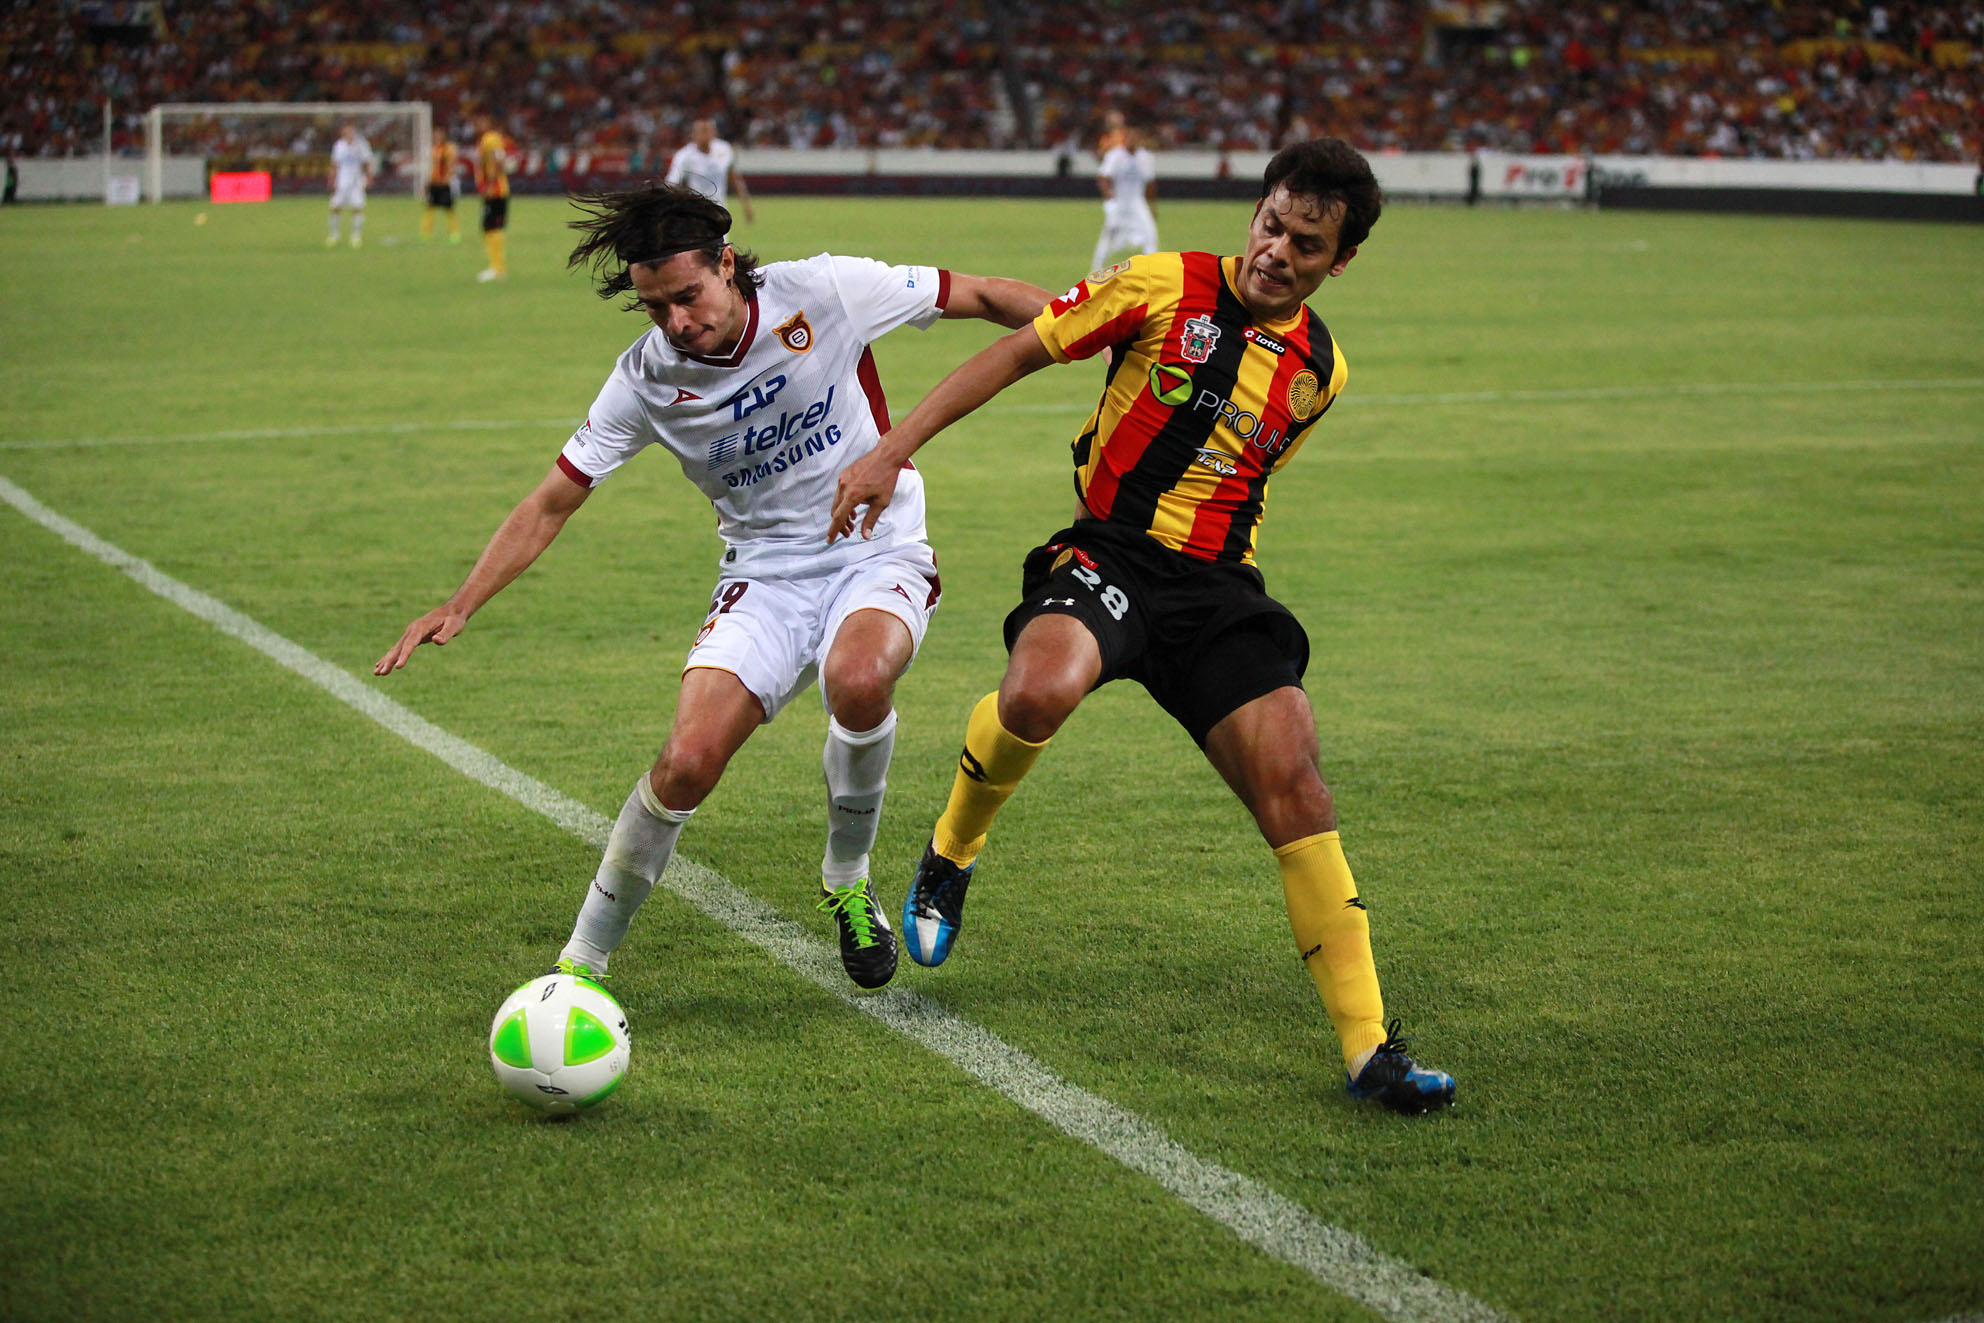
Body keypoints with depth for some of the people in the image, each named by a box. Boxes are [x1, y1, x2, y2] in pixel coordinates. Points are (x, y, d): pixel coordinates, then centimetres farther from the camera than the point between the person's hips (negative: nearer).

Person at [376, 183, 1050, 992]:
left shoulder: (825, 292, -14)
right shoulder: (647, 378, -8)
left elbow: (981, 297, -3)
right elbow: (551, 505, -2)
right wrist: (461, 605, -13)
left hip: (878, 555, -1)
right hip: (765, 576, 1)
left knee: (858, 679, -36)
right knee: (687, 763, -19)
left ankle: (846, 881, -7)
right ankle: (583, 962, 4)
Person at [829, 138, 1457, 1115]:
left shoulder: (1320, 369, 11)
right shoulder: (1164, 286, -2)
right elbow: (1016, 353, 0)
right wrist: (892, 449, -6)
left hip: (1218, 585, 4)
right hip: (1107, 553, -3)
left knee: (1294, 785, -12)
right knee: (1038, 693, -36)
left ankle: (1368, 1048, -4)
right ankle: (951, 854, -2)